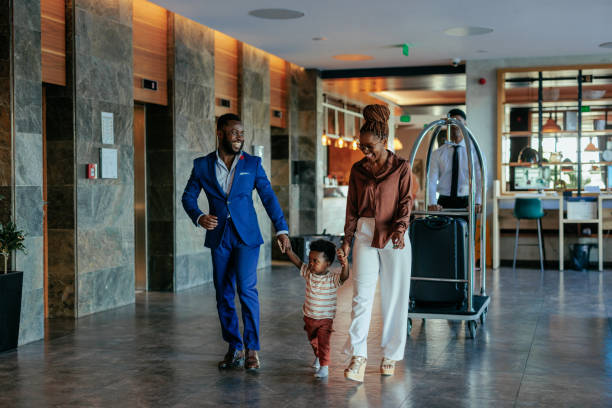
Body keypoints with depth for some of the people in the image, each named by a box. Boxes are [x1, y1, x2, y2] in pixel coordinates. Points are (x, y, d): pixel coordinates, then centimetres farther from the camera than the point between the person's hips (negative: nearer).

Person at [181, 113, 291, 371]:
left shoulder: (252, 164, 3)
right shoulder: (202, 165, 4)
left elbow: (268, 197, 3)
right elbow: (188, 196, 9)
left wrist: (282, 230, -4)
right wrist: (199, 217, -11)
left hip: (246, 236, -2)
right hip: (219, 238, 2)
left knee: (246, 289, -13)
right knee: (223, 295, 6)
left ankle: (251, 348, -2)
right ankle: (234, 348, 18)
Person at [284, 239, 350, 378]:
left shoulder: (332, 278, -21)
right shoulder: (308, 272, -6)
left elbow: (344, 277, -38)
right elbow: (297, 261, -7)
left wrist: (345, 265, -58)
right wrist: (288, 249, -20)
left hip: (325, 319, -6)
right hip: (309, 317, 6)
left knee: (323, 343, -12)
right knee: (313, 341, 26)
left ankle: (324, 367, -2)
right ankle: (318, 357, 50)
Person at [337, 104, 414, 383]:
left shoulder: (401, 167, 1)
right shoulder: (358, 169, 9)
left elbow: (406, 202, -4)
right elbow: (352, 207, 12)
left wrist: (399, 229, -21)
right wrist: (346, 241, 7)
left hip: (394, 237, -2)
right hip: (365, 235, 2)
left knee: (394, 298, 4)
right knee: (361, 296, -8)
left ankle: (390, 355, 17)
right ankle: (358, 357, -8)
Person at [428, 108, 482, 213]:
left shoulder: (474, 151, 5)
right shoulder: (437, 153, 8)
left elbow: (481, 179, -3)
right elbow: (431, 180, 0)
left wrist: (477, 203, -19)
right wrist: (432, 203, -17)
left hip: (466, 203, -1)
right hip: (444, 204, 1)